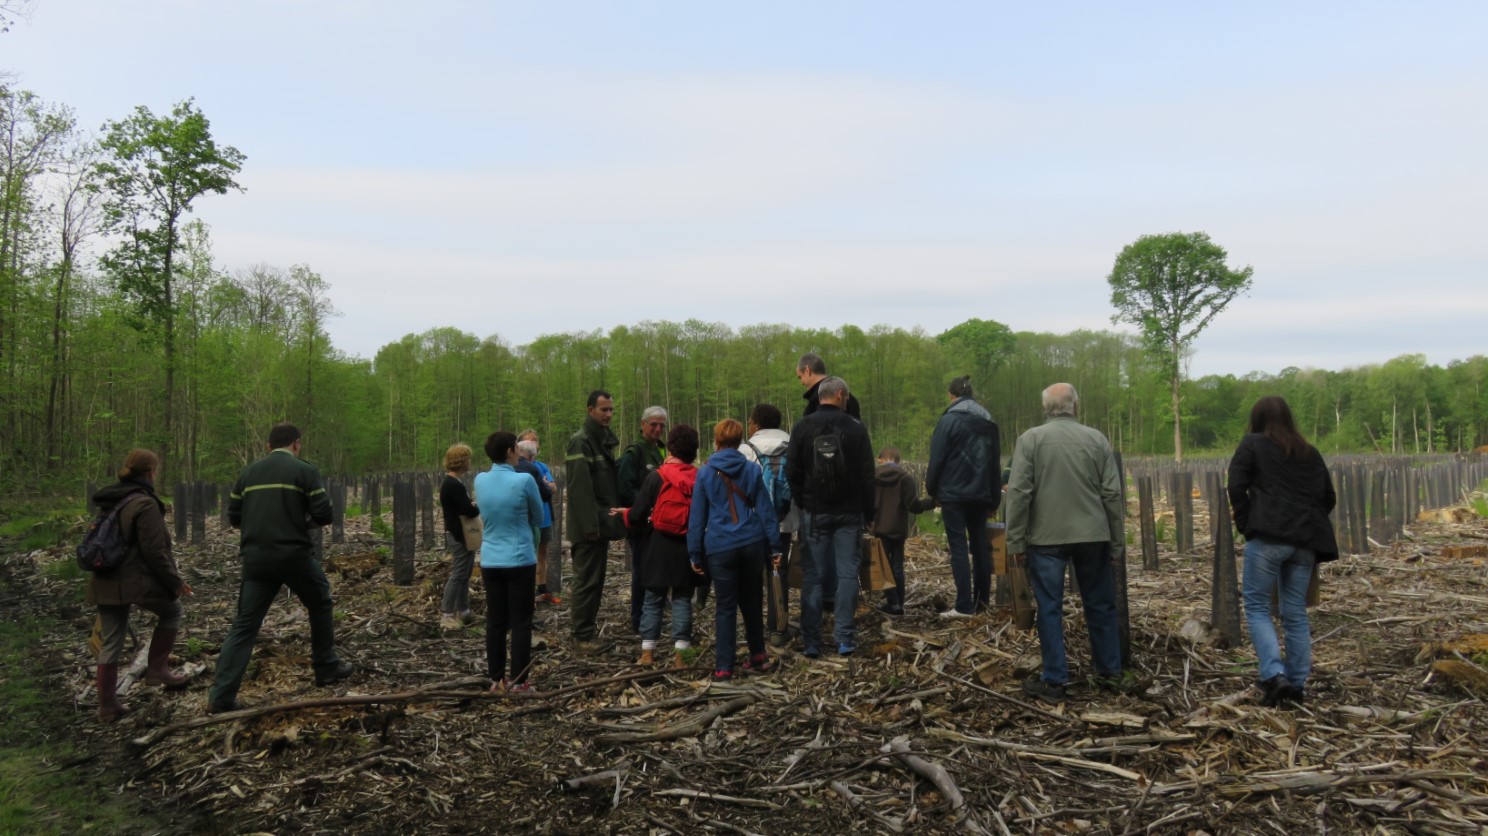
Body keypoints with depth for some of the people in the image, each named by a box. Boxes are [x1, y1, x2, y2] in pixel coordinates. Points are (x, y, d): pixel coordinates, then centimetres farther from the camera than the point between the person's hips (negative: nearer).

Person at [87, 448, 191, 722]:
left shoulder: (109, 501, 12)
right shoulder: (145, 504, -15)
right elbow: (154, 551, -17)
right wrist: (175, 581, -7)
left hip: (105, 583, 8)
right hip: (135, 581, -8)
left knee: (111, 643, 12)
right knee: (171, 611, 19)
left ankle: (107, 705, 16)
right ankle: (157, 668, 15)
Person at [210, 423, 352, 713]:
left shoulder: (249, 472, 11)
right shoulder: (304, 470, -3)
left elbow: (234, 517, 14)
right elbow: (324, 514, -8)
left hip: (256, 559, 4)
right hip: (294, 556, -4)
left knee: (244, 625, 6)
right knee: (320, 606, 20)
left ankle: (221, 696, 1)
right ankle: (326, 668, 28)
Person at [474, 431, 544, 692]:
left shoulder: (480, 480, 0)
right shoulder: (524, 480, -14)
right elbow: (538, 517, 1)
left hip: (490, 561, 5)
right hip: (520, 561, -5)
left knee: (495, 621, 11)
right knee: (521, 622, 3)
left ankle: (496, 678, 17)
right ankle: (518, 680, 6)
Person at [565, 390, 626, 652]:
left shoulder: (604, 440, 16)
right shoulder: (581, 441, -14)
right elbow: (579, 487, -21)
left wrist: (611, 521, 16)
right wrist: (590, 525, -24)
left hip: (602, 524, 9)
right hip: (588, 526, -9)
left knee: (596, 580, 14)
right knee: (587, 580, -5)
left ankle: (589, 628, 23)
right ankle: (582, 636, 1)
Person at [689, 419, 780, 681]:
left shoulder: (705, 473, -1)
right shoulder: (752, 470, 3)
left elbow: (697, 515, 2)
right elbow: (765, 509, 3)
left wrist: (695, 554, 8)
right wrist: (773, 546, 8)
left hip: (720, 548, -2)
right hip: (752, 544, 2)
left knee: (725, 607, 3)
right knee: (751, 603, 17)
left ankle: (723, 668, 2)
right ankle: (758, 658, 25)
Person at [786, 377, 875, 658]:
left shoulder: (802, 427, -2)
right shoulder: (855, 428, -3)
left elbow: (792, 472, -1)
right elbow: (867, 475, 0)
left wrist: (803, 504, 11)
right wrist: (868, 513, 8)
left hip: (814, 512, 1)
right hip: (848, 511, 0)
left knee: (812, 575, 4)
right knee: (847, 573, 4)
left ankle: (811, 641, 4)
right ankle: (844, 639, 5)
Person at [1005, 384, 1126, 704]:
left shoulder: (1030, 439, -3)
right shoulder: (1097, 439, 3)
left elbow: (1019, 492, -9)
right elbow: (1112, 494, 2)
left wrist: (1016, 540, -4)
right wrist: (1117, 542, 9)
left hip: (1047, 537, -2)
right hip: (1092, 535, 2)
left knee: (1050, 608, 3)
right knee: (1100, 605, 14)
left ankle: (1054, 681, 6)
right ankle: (1110, 672, 24)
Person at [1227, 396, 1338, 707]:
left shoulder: (1252, 444, 4)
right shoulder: (1310, 453, 19)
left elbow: (1236, 486, -7)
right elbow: (1328, 498, 19)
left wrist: (1245, 524, 0)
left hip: (1268, 536, -5)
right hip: (1305, 540, 5)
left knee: (1257, 605, 2)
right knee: (1296, 612, 11)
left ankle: (1274, 675, -13)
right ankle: (1297, 684, 13)